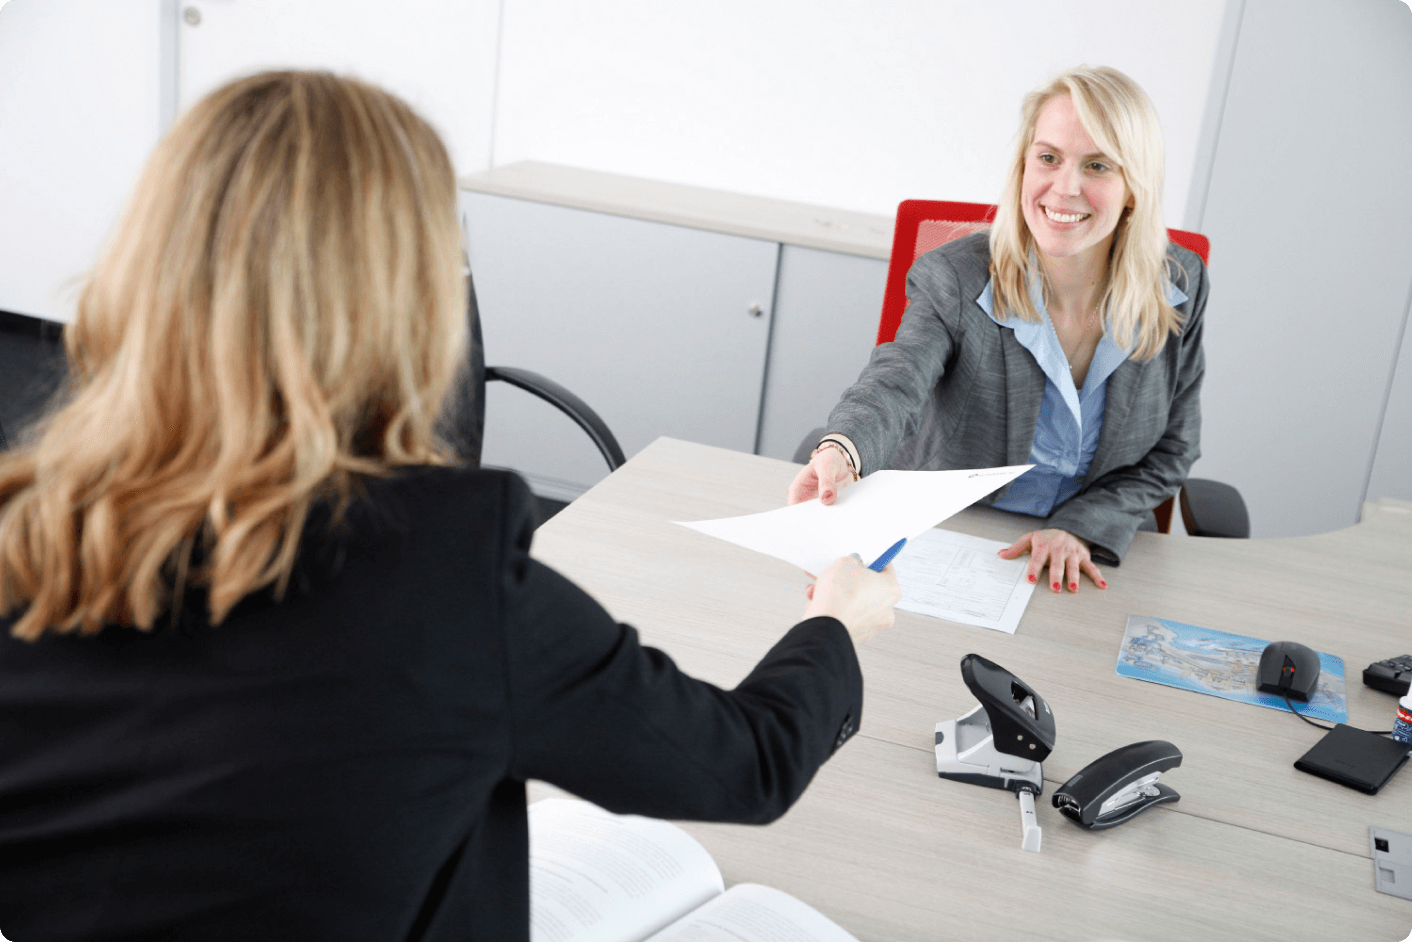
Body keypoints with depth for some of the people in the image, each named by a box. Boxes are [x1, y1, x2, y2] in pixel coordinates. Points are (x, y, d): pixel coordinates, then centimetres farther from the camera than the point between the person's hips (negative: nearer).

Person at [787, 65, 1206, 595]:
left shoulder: (1179, 289, -3)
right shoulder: (955, 280, -12)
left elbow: (1170, 452, 4)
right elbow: (897, 380, -30)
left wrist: (1079, 528, -12)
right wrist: (842, 451, -53)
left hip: (1087, 564, 2)